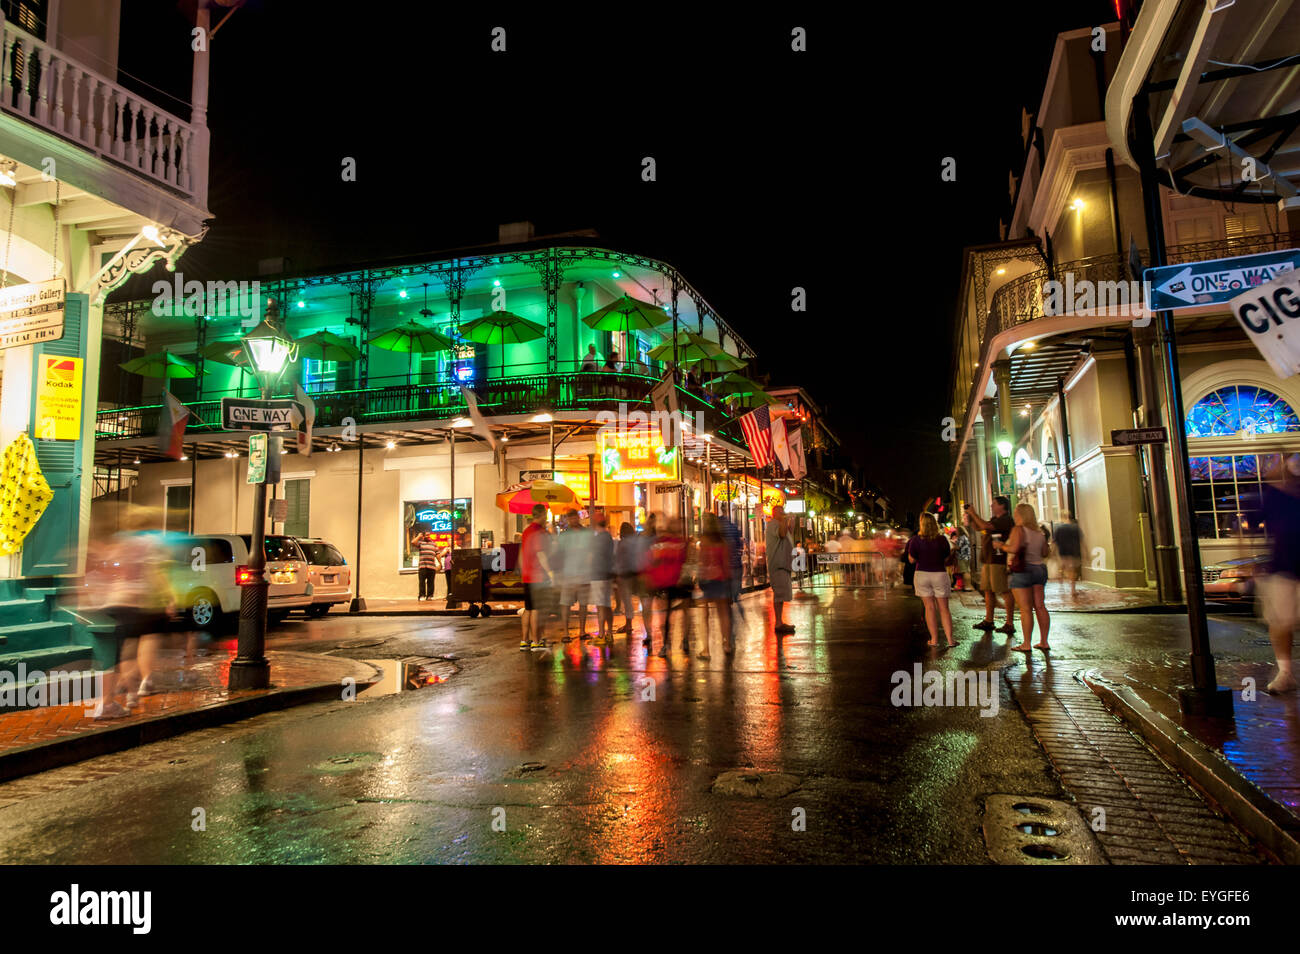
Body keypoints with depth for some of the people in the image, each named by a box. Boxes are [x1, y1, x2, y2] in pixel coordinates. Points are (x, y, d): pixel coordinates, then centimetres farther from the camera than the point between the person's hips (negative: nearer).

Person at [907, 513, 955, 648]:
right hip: (940, 574, 1)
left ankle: (934, 639, 5)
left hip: (922, 575, 0)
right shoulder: (942, 539, -6)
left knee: (930, 607, 5)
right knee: (944, 608, 7)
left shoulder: (916, 540, -9)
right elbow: (947, 559, 2)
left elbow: (911, 560, -3)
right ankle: (950, 639, 2)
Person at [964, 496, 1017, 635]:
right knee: (988, 590, 11)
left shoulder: (1006, 520, -12)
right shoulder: (995, 519, 19)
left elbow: (985, 526, -21)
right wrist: (970, 516, 12)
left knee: (1005, 591, -6)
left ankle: (1010, 624, -4)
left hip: (999, 561, -10)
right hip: (989, 560, 10)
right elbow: (978, 527, 26)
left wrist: (973, 513, -10)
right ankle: (988, 621, 18)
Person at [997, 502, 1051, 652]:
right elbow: (1045, 553, 14)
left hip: (1023, 571, -7)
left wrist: (1001, 545, -4)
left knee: (1025, 609, -5)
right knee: (1040, 606, 10)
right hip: (1040, 569, 7)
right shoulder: (1040, 532, 10)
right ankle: (1044, 642, 14)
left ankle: (1026, 644, -3)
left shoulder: (1018, 529, -11)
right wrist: (1048, 546, 33)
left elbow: (1013, 548, -22)